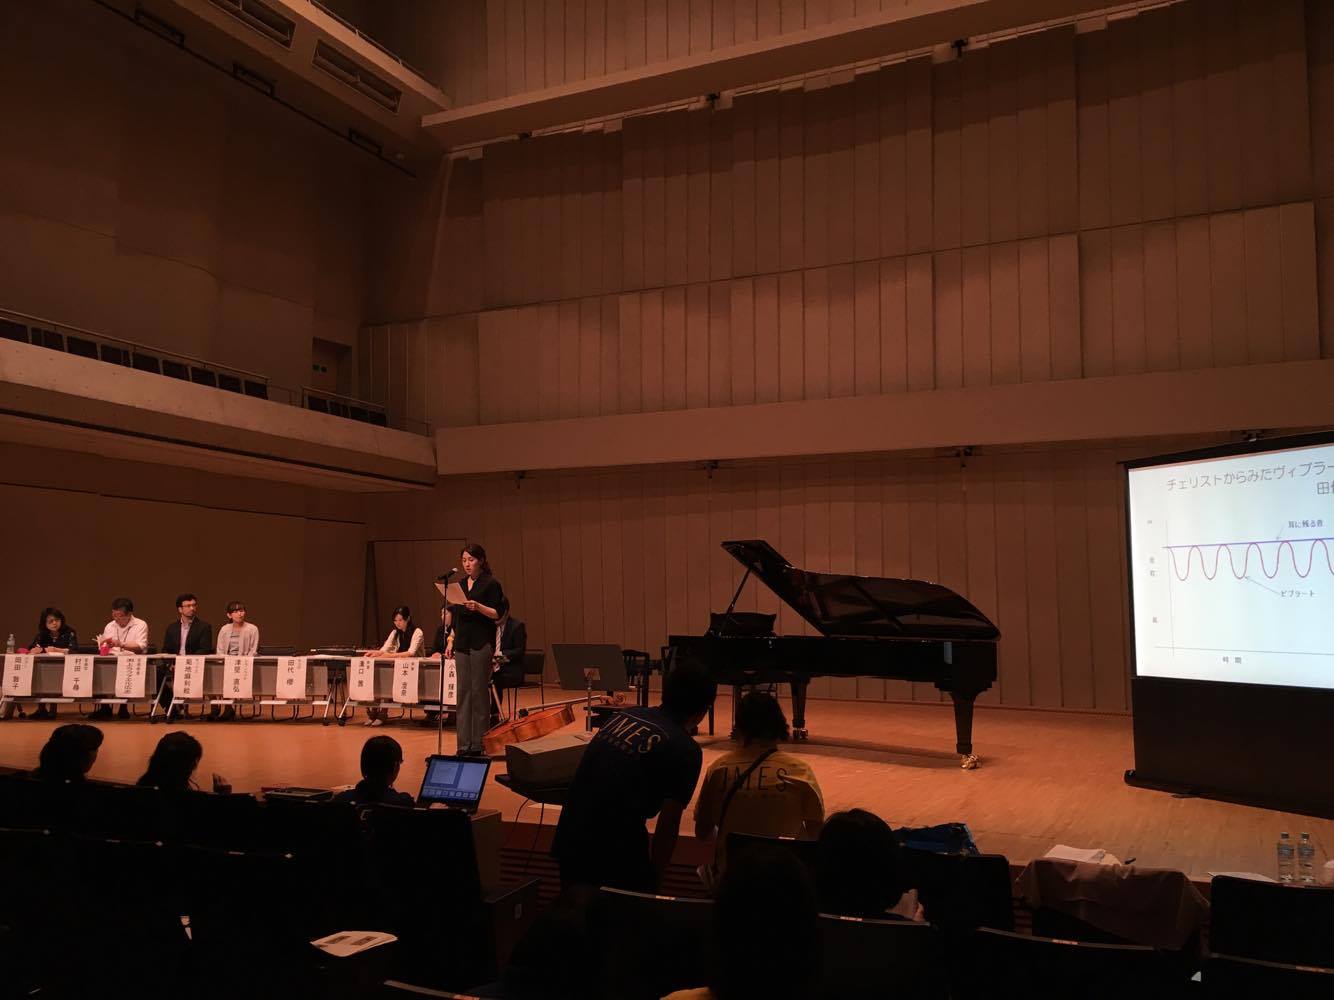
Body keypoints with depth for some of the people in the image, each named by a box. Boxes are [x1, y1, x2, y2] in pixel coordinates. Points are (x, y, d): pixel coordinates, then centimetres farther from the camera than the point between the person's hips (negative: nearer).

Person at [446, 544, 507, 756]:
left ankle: (478, 744, 3)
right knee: (463, 692, 4)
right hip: (462, 643, 6)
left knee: (479, 691, -4)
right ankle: (464, 744, 8)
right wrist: (451, 639, 13)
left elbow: (498, 614, -9)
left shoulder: (491, 584, -4)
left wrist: (478, 607, -25)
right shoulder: (460, 584, 13)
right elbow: (454, 613, 18)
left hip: (482, 643, -6)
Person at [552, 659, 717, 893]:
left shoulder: (621, 717, 9)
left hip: (568, 846, 6)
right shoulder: (686, 750, -9)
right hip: (616, 858, -6)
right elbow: (667, 827, -8)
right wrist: (653, 881, 6)